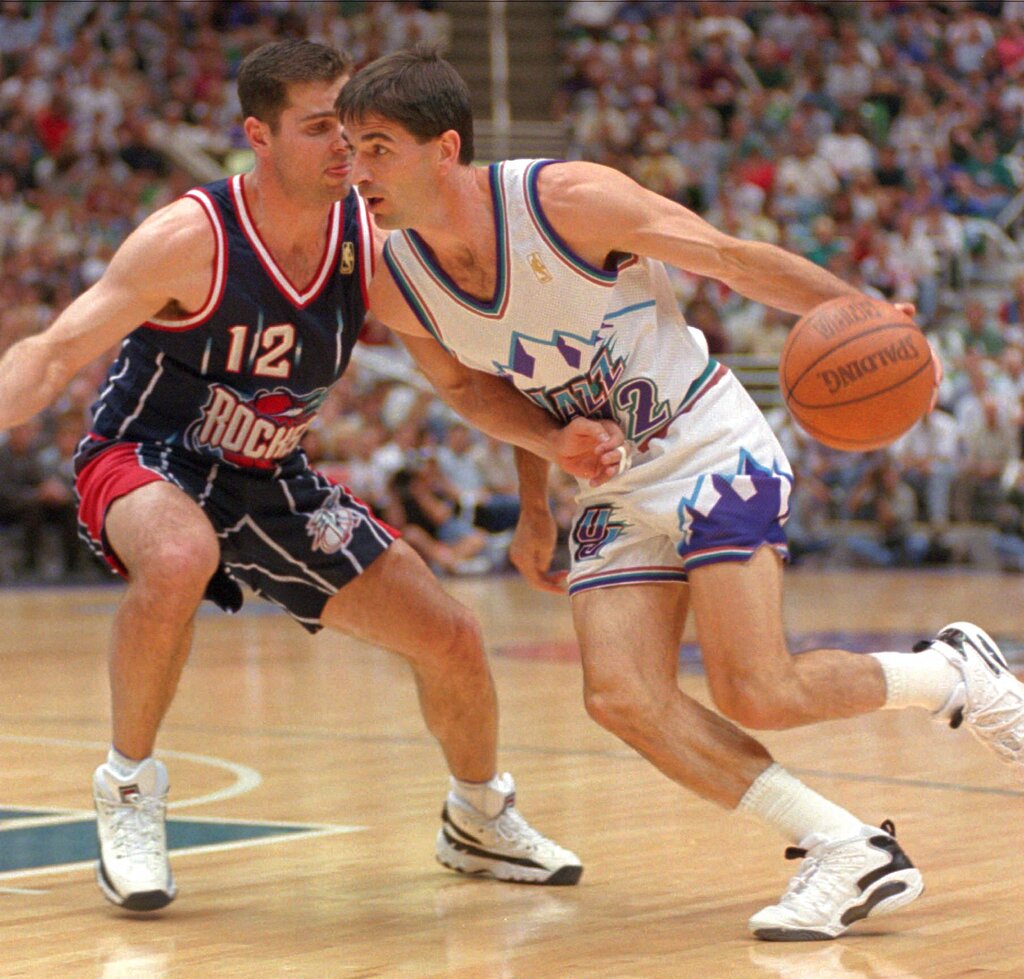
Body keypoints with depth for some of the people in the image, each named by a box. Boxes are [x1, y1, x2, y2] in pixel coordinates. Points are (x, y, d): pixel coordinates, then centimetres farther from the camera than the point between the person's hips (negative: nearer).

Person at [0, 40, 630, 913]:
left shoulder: (372, 243, -11)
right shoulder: (192, 239, -25)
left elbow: (465, 373, -2)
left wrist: (554, 440, -19)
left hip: (272, 482, 5)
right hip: (146, 458, -5)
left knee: (451, 638, 3)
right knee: (179, 561, -42)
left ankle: (478, 822, 33)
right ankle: (129, 788, -18)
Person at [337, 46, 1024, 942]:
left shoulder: (568, 200, -22)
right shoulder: (394, 287, -7)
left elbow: (736, 260, -14)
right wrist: (535, 509, 17)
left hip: (710, 448, -6)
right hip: (614, 490, 6)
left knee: (754, 694, -17)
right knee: (622, 697, -15)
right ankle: (850, 854, -8)